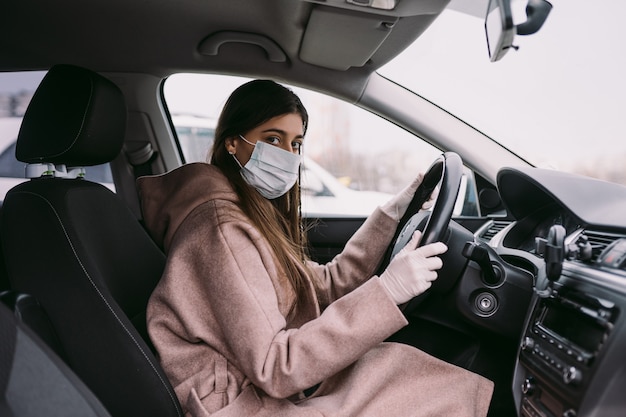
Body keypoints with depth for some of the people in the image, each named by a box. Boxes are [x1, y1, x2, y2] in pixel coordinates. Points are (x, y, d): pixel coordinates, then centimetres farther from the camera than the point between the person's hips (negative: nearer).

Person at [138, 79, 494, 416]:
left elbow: (326, 286, 7)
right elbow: (274, 369, -24)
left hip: (267, 384, 8)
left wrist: (392, 213, 4)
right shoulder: (222, 225, -21)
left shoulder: (256, 214, 7)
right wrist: (385, 292, -28)